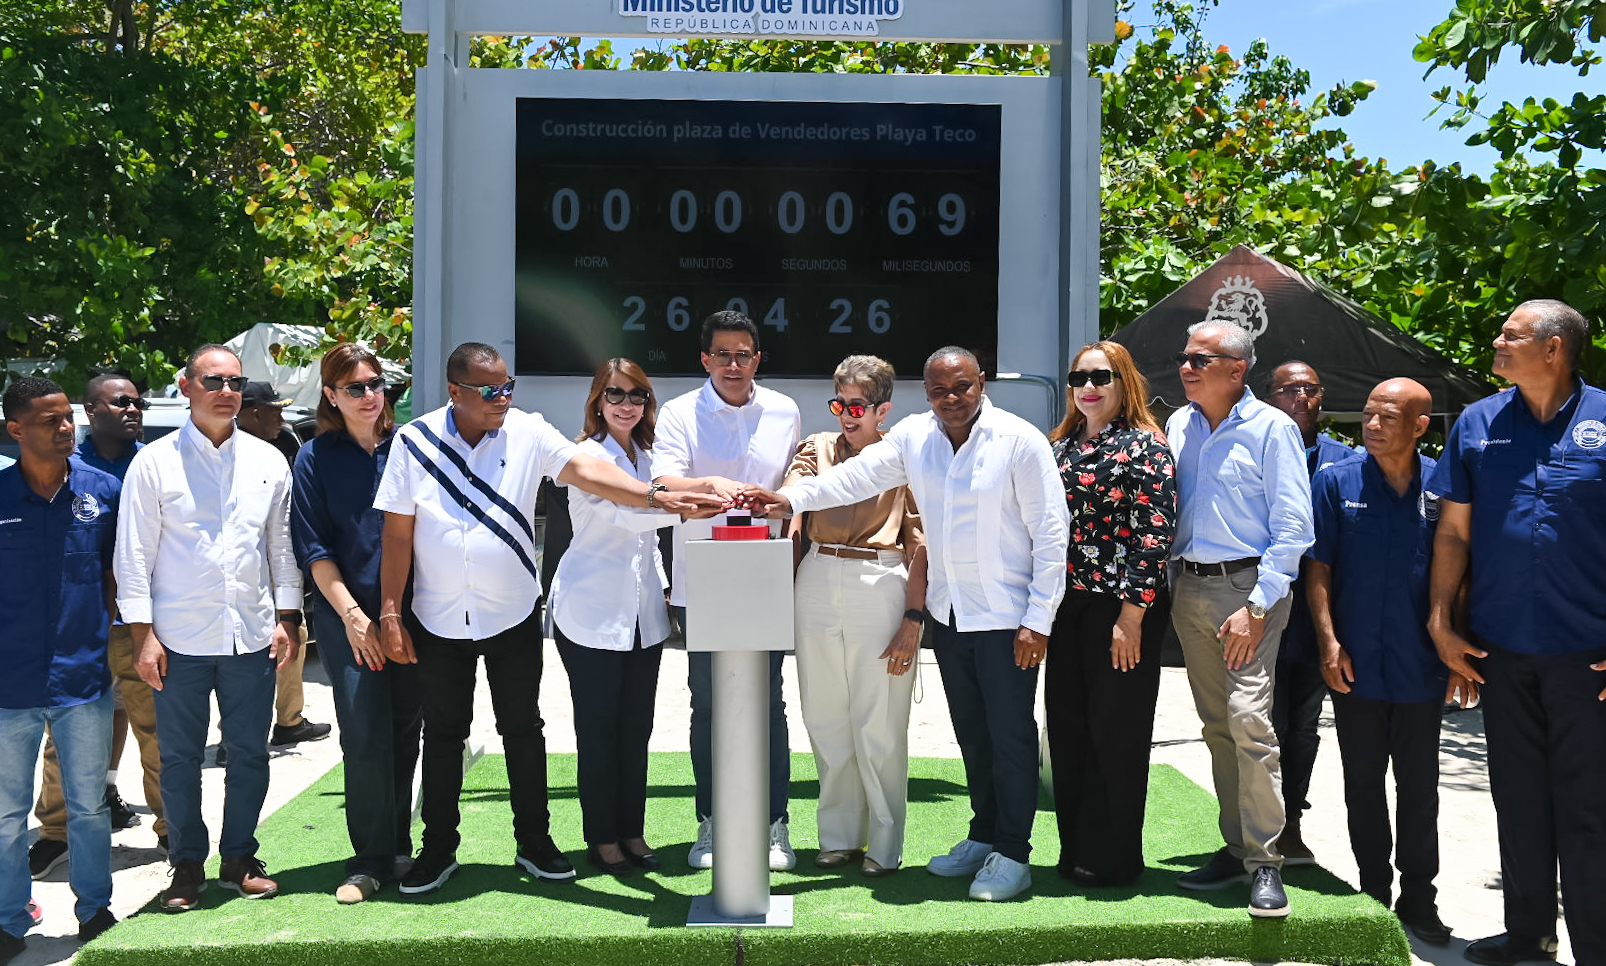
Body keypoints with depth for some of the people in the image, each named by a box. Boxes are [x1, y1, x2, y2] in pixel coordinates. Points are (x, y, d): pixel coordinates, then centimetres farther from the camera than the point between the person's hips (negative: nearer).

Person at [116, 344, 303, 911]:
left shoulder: (268, 462, 7)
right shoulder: (153, 463, -1)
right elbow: (134, 554, -1)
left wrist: (287, 618, 6)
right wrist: (143, 634, -6)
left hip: (252, 635, 2)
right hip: (180, 640, -2)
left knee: (249, 753, 9)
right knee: (179, 758, 7)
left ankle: (239, 858, 24)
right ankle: (187, 865, 22)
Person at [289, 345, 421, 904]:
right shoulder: (315, 458, 2)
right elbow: (313, 549, 0)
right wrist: (353, 614, -9)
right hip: (347, 616, -2)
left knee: (405, 731, 7)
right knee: (366, 737, -6)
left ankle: (397, 848, 21)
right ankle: (370, 860, 4)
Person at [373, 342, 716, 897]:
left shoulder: (528, 433, -6)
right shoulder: (415, 441, -5)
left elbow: (584, 468, -19)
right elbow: (397, 531, -3)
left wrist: (655, 496, -34)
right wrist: (390, 613, -4)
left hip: (513, 616, 0)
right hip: (438, 620, 0)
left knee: (523, 729, 10)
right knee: (443, 734, 11)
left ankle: (534, 842, 24)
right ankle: (438, 850, 25)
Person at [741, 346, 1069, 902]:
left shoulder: (1020, 441, -11)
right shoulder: (913, 438, 4)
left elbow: (1051, 532, -10)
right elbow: (858, 476, -3)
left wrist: (1038, 620, -13)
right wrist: (791, 498, -20)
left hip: (1007, 617, -5)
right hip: (948, 613, 5)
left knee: (1010, 733, 0)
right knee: (970, 732, 15)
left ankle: (1012, 854, 12)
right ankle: (984, 835, 29)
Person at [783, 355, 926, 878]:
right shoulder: (818, 447, 16)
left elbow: (920, 542, 1)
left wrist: (913, 618, -7)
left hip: (882, 585, -4)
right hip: (817, 584, 4)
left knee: (879, 722, -2)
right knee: (825, 717, 8)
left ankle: (885, 844, 11)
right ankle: (839, 835, 21)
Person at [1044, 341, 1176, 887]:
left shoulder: (1144, 447, -7)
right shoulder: (1060, 447, 13)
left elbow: (1155, 534, -13)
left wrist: (1132, 615, -17)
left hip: (1120, 610, -6)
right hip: (1066, 607, 7)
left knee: (1115, 731, 2)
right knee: (1067, 727, 10)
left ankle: (1114, 859, 15)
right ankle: (1075, 850, 24)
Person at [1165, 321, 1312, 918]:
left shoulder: (1272, 428, -6)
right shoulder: (1179, 425, 11)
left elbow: (1292, 529, -9)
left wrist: (1256, 607, -15)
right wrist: (1168, 585, 8)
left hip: (1248, 584, -6)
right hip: (1188, 588, 6)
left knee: (1248, 717, -15)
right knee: (1215, 723, 10)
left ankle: (1265, 861, -6)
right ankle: (1236, 846, 20)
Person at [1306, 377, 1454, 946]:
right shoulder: (1336, 482, -1)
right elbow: (1317, 567, -1)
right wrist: (1328, 641, -8)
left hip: (1421, 665, 0)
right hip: (1355, 664, 0)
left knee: (1419, 785, 9)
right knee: (1363, 783, 10)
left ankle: (1418, 899, 22)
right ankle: (1374, 893, 23)